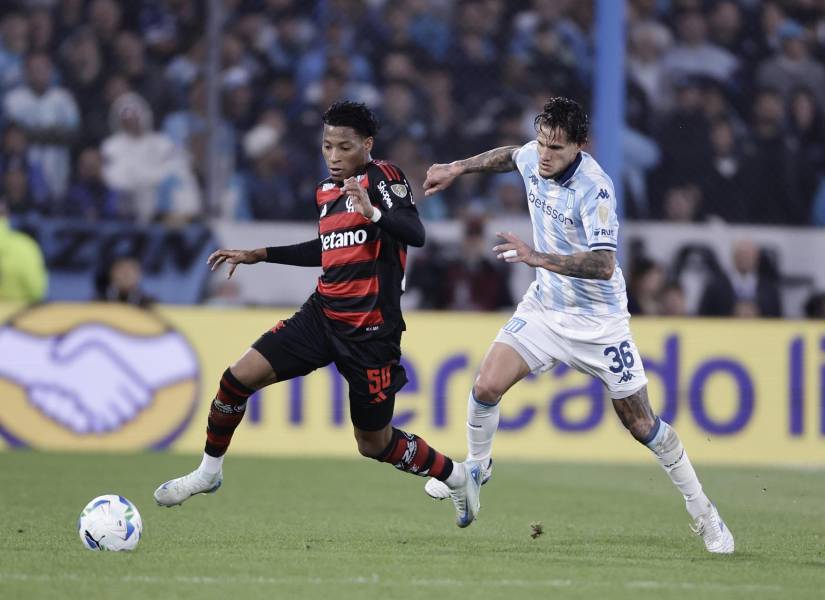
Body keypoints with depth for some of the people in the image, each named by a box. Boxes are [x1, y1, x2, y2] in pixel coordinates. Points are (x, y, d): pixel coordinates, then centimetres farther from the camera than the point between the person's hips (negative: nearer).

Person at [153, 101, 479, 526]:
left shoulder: (382, 178, -10)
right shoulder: (326, 191, 11)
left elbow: (416, 235, -26)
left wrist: (373, 213, -44)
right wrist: (258, 255, 26)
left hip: (370, 331, -6)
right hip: (322, 314, 6)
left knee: (373, 443, 2)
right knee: (237, 379, -8)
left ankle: (458, 478, 27)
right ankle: (208, 472, 11)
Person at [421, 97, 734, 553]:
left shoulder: (593, 188, -28)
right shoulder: (534, 158, -7)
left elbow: (604, 263, -38)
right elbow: (511, 155, 21)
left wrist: (538, 257, -46)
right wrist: (457, 168, 21)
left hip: (598, 320, -5)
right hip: (544, 306, 5)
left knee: (642, 425, 0)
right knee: (486, 387, -11)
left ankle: (702, 511, 16)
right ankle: (477, 464, 19)